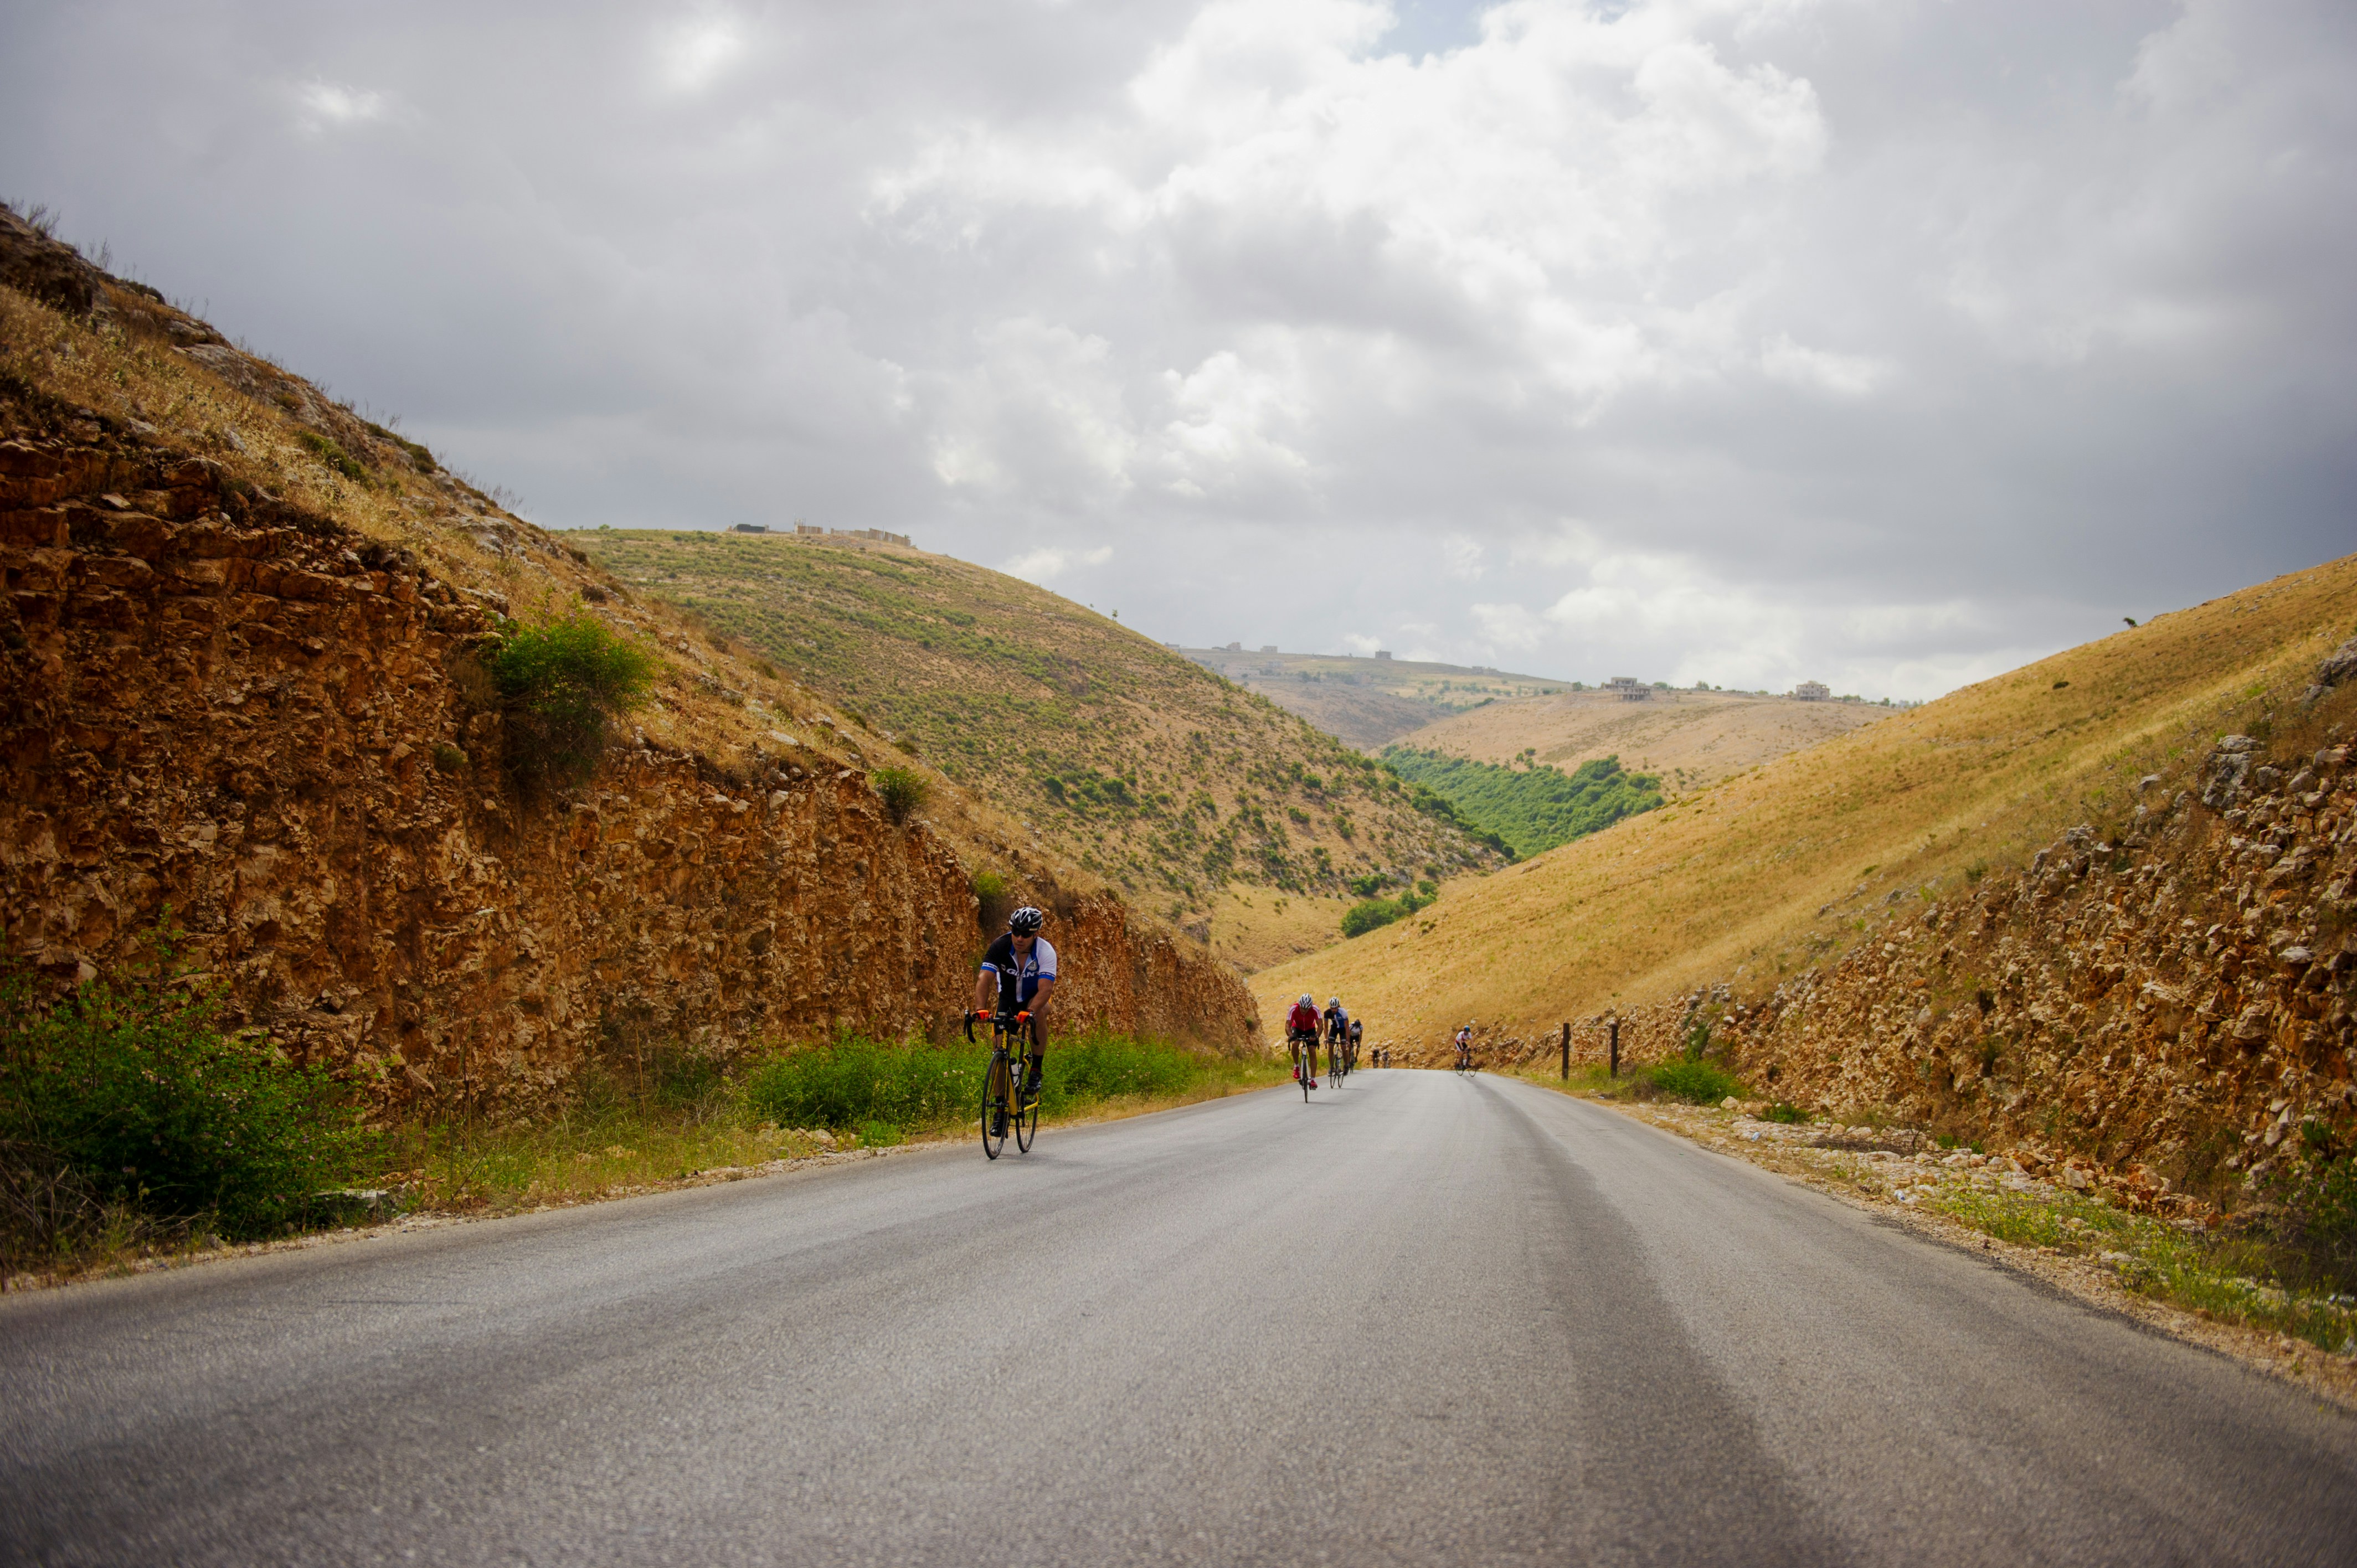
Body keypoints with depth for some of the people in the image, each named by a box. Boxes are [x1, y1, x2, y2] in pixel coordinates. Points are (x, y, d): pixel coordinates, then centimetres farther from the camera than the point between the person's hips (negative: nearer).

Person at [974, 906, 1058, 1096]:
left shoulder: (1046, 951, -29)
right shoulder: (1000, 946, -26)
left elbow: (1046, 989, -40)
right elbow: (984, 979, -36)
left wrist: (1030, 1012, -57)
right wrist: (980, 1009, -53)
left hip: (1034, 996, -2)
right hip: (1008, 997, 2)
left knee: (1037, 1015, -36)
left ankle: (1036, 1071, -21)